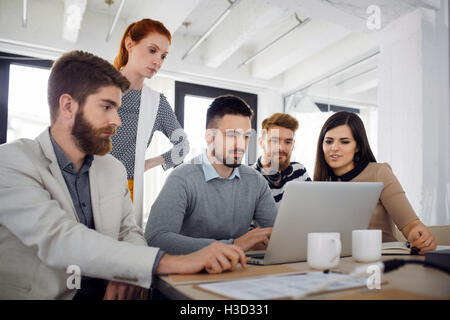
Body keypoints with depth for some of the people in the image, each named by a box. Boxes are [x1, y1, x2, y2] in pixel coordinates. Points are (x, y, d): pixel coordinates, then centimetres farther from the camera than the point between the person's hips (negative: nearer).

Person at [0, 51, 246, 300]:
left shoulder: (114, 169, 9)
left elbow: (130, 232, 10)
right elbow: (57, 240, -25)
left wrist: (128, 273, -14)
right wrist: (171, 262, -32)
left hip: (100, 292, 5)